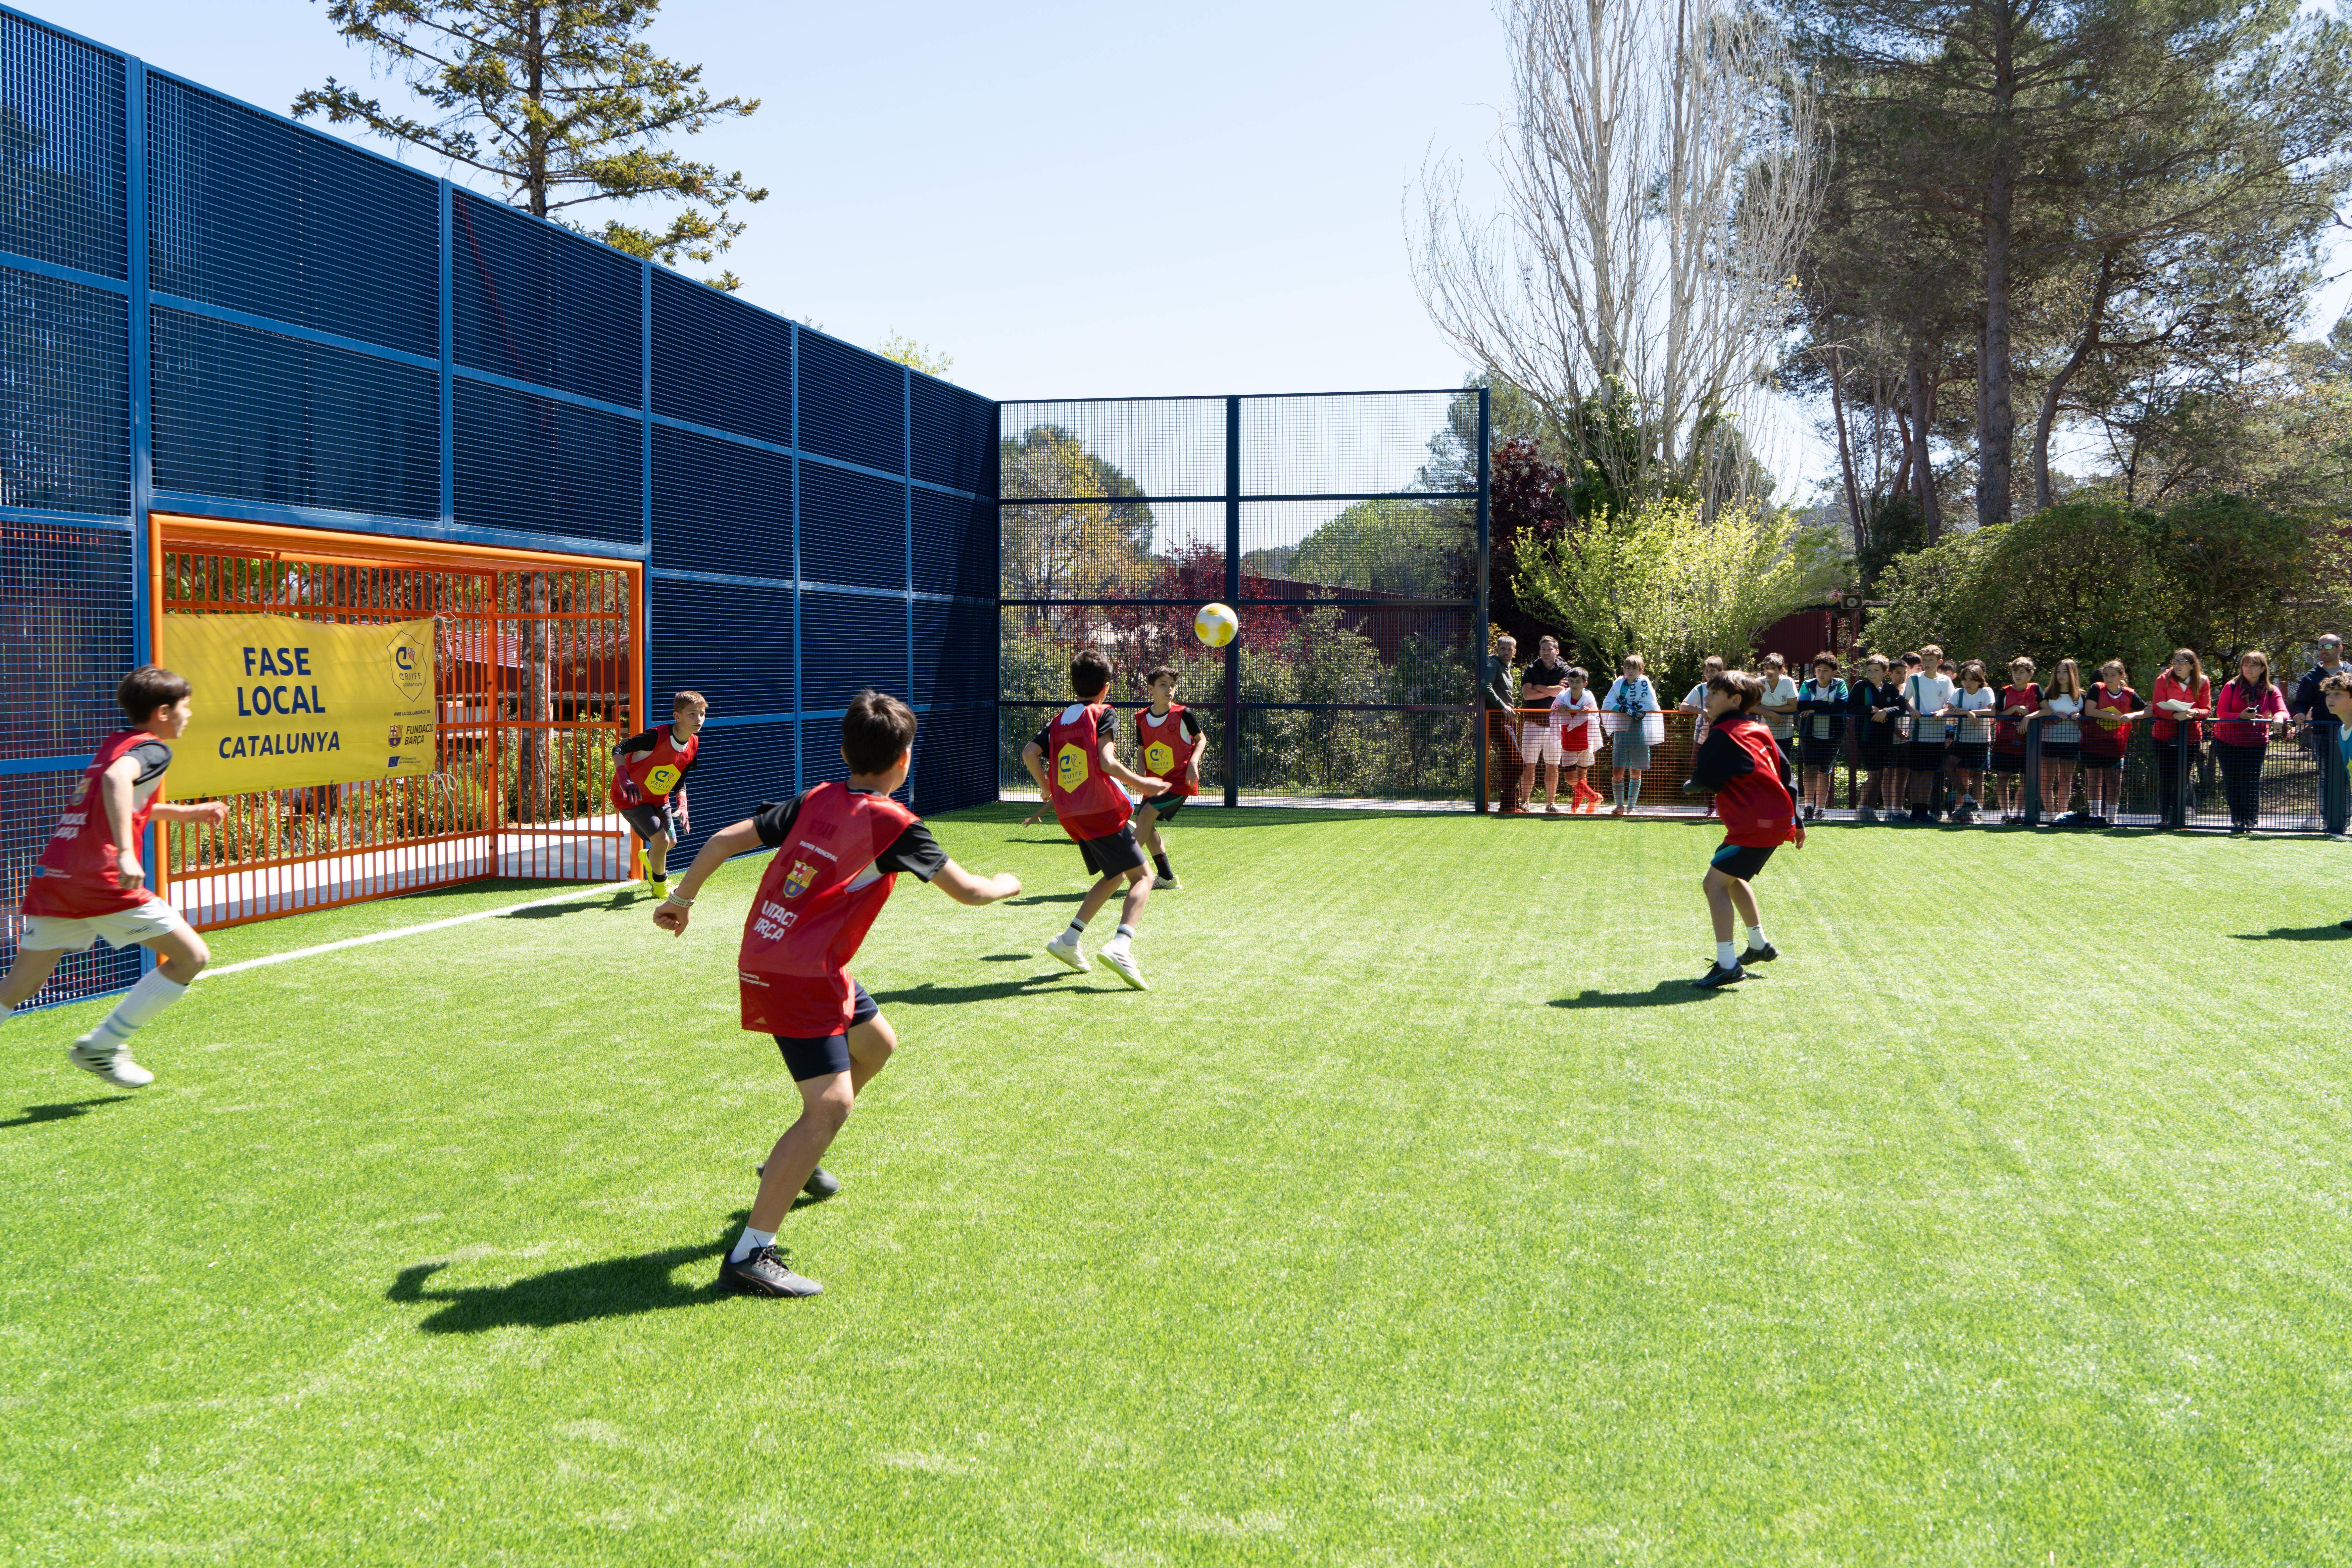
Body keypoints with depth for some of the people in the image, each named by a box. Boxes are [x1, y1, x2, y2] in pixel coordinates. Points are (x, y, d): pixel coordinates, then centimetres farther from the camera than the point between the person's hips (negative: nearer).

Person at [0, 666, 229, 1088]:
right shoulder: (152, 749, -3)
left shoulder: (113, 743, 24)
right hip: (100, 880, -9)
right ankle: (100, 1046, 3)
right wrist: (125, 852, -34)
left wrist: (188, 812, 43)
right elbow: (117, 779, -26)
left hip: (50, 876, 9)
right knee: (192, 957, 1)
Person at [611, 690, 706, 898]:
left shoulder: (694, 745, -7)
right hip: (632, 797, -8)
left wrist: (682, 806, -9)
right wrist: (624, 779, -39)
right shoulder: (657, 736, -30)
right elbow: (619, 750, -25)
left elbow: (680, 780, 5)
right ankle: (660, 885, 13)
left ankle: (649, 858, 55)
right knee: (661, 840, -15)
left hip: (660, 798, 8)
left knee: (671, 841, 17)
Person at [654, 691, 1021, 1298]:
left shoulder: (814, 801, 7)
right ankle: (749, 1255, -17)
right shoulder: (894, 824, -11)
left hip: (765, 957, 9)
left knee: (877, 1042, 26)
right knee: (830, 1105, -14)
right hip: (800, 975, -9)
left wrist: (681, 899, 20)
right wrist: (1006, 885, 20)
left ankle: (795, 1160, 37)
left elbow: (724, 841, 5)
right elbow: (966, 890, -2)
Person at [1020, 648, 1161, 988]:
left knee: (1115, 876, 22)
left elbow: (1029, 753, 2)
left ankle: (1069, 940, 12)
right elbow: (1106, 762, -17)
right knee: (1142, 876, -4)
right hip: (1103, 810, -7)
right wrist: (1141, 784, -8)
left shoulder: (1058, 720, 13)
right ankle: (1120, 945, -27)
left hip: (1071, 815, 7)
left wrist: (1046, 786, 18)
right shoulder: (1103, 714, -4)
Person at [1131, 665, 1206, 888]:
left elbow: (1201, 739, 4)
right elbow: (1141, 751, 13)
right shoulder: (1142, 718, 3)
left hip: (1180, 781, -6)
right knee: (1146, 824, 3)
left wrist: (1193, 762, -12)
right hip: (1156, 782, 6)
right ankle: (1167, 878, 15)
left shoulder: (1183, 714, -8)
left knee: (1147, 813, -20)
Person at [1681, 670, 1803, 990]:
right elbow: (1785, 774, 19)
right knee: (1733, 879, 27)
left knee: (1714, 884, -11)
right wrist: (1796, 822, 25)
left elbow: (1705, 781, -14)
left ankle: (1728, 964, -17)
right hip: (1778, 819, 10)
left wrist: (1689, 784, 11)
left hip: (1755, 825, -10)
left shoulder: (1723, 734, -12)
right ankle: (1760, 946, 39)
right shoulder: (1759, 730, 15)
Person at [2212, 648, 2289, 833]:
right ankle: (2237, 821, 12)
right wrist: (2240, 716, -25)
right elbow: (2220, 713, -7)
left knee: (2251, 782, -5)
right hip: (2228, 742, 0)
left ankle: (2251, 822, 4)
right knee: (2232, 783, 3)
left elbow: (2282, 711, -13)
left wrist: (2279, 718, -37)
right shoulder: (2231, 687, -2)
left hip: (2256, 743, 0)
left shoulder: (2271, 691, 1)